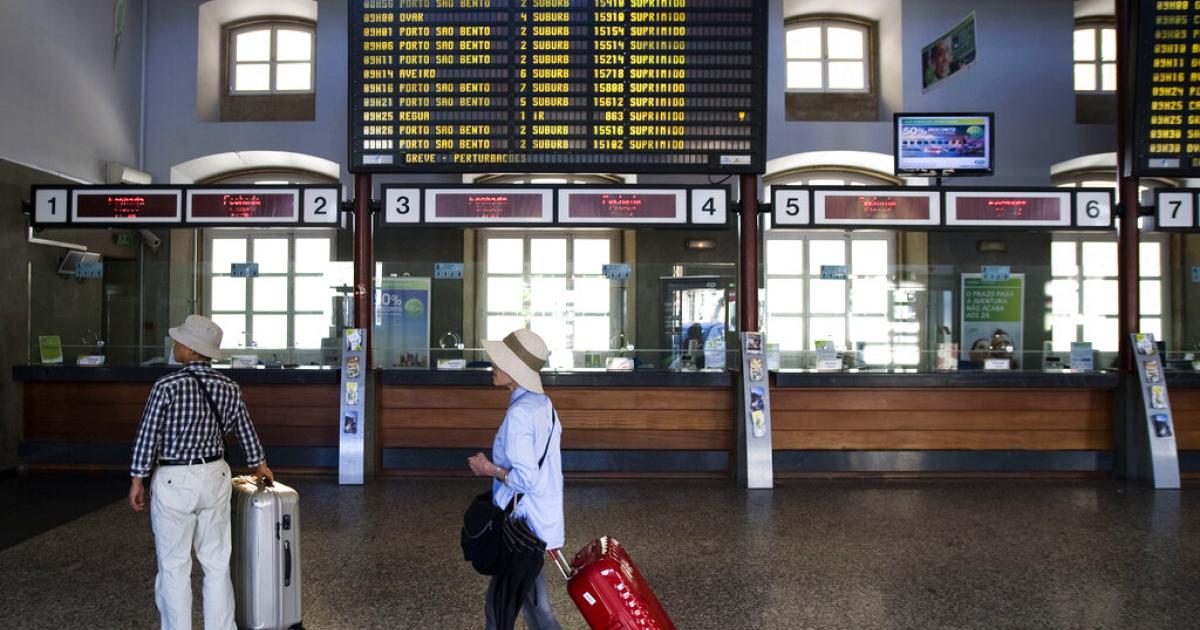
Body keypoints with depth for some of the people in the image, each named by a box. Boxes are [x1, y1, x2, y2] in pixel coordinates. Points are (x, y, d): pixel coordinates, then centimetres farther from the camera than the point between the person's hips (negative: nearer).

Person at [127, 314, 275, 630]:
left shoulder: (167, 386, -16)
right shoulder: (229, 388, -1)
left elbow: (148, 435, -11)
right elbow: (245, 430, 12)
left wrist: (137, 479, 2)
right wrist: (259, 464, 28)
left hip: (175, 482, -4)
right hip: (215, 477, 4)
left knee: (174, 567, 8)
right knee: (217, 563, 12)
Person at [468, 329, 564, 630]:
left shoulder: (519, 413, -22)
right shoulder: (544, 406, 7)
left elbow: (525, 478, -26)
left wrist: (489, 469, -11)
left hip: (523, 528, -9)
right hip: (545, 522, 9)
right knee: (498, 602, 22)